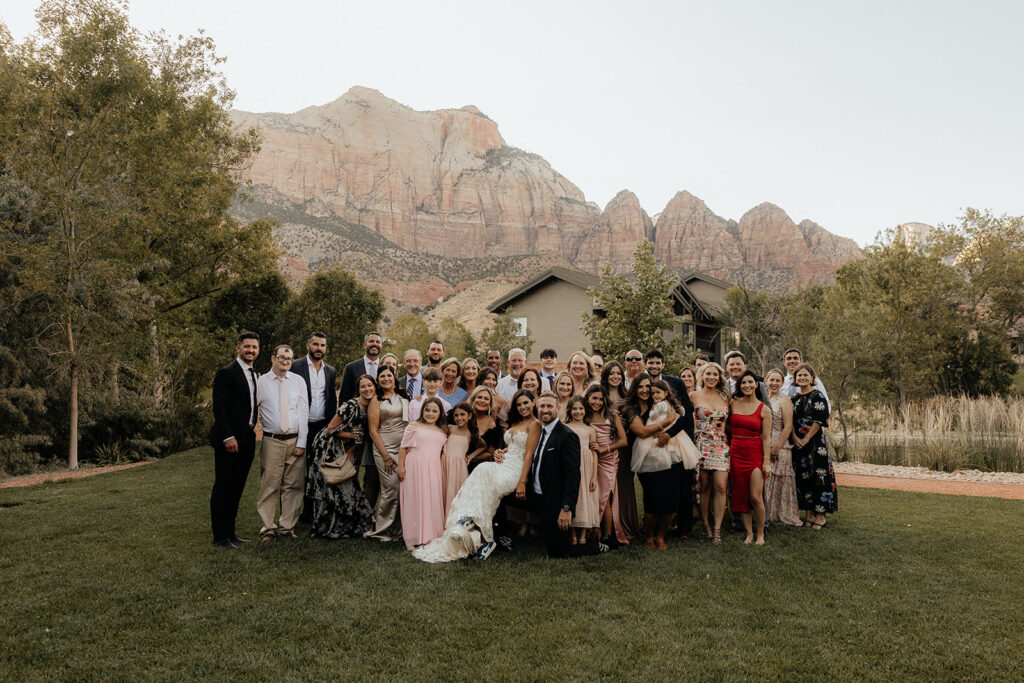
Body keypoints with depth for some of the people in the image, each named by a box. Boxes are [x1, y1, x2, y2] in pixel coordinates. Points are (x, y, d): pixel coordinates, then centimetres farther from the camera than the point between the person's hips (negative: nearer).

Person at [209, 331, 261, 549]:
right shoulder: (226, 373, -9)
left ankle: (230, 532, 21)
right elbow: (218, 407, -14)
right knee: (223, 488, -1)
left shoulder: (256, 375, 16)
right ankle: (220, 537, 6)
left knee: (237, 487, 12)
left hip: (247, 439, 8)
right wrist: (228, 437, -19)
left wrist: (252, 431, 11)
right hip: (229, 440, -8)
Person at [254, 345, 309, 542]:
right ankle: (268, 528, 9)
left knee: (293, 486, 4)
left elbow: (303, 412, 4)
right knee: (269, 485, -1)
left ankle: (287, 526, 14)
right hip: (272, 441, -2)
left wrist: (301, 442, -2)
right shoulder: (261, 382, 3)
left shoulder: (298, 381, 7)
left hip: (295, 440, 2)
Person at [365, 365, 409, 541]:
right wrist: (386, 456, -10)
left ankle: (397, 529, 12)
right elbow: (373, 431, -4)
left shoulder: (403, 397, 14)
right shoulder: (377, 400, 0)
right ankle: (380, 529, 5)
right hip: (385, 448, -5)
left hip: (404, 448, 5)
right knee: (391, 489, -10)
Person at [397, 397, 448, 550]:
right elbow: (403, 447, 3)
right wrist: (401, 466, -4)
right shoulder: (414, 426, 4)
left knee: (434, 501, 1)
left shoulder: (443, 431, 16)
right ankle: (412, 539, 2)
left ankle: (431, 536, 9)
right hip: (415, 467, -4)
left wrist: (443, 470, 11)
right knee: (415, 501, -3)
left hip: (434, 469, 4)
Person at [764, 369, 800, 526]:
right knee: (762, 483, 6)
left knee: (776, 483, -1)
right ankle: (765, 515, 15)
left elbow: (788, 427, -11)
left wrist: (777, 447, -17)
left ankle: (778, 516, 8)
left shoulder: (784, 401, -5)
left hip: (779, 448, -6)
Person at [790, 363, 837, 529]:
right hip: (798, 443, 5)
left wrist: (806, 439, -14)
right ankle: (808, 514, 15)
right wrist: (794, 437, -8)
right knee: (803, 476, 7)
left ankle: (820, 515, 3)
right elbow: (791, 420, 8)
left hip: (815, 441, -5)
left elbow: (819, 421, -11)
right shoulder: (795, 398, 12)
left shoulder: (817, 396, -5)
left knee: (818, 475, -4)